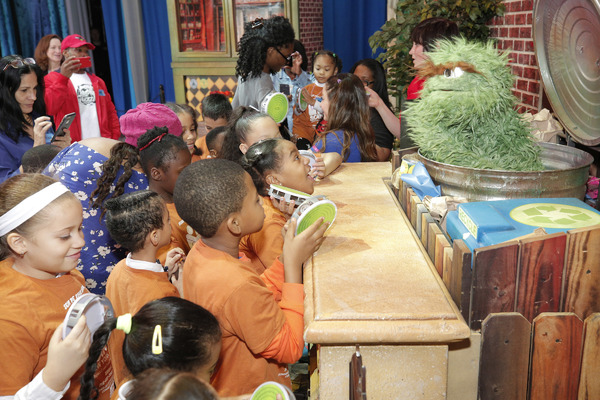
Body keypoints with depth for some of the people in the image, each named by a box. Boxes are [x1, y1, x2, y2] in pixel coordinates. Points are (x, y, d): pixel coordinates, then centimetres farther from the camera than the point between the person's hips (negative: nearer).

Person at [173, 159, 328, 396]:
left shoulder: (201, 253, -8)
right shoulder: (237, 285, -35)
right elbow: (290, 348, -24)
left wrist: (287, 256, -6)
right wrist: (294, 263, -24)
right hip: (250, 392, -8)